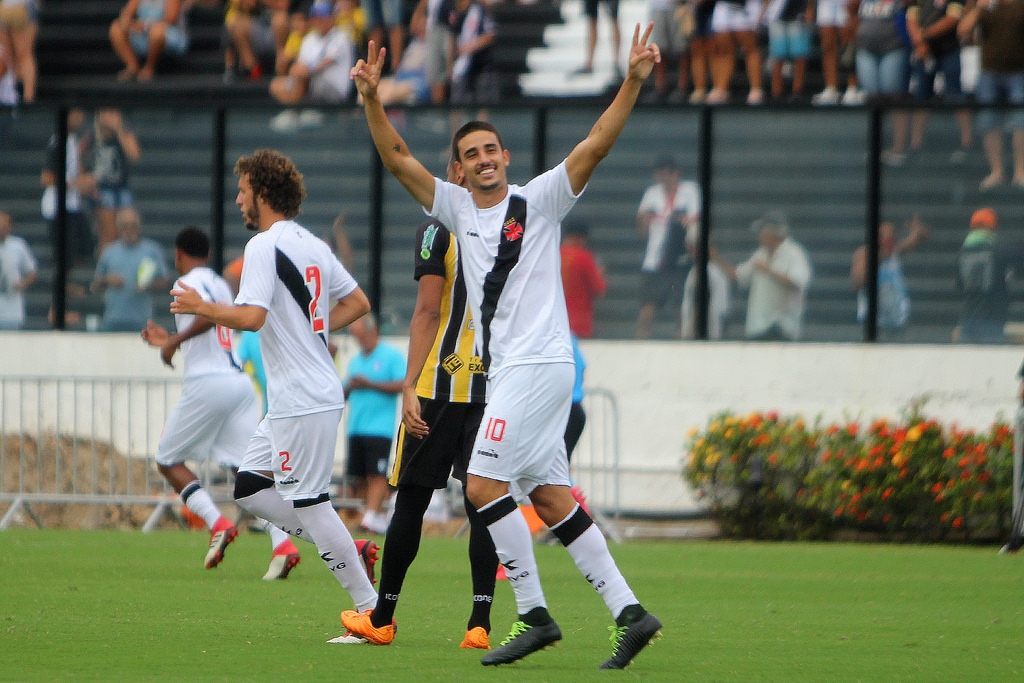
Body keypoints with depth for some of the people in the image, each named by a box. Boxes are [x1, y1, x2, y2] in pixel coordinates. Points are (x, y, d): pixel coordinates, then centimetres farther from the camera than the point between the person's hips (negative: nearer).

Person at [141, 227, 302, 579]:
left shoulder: (189, 283, -3)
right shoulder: (219, 283, 23)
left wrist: (175, 341, -15)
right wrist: (169, 339, 42)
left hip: (207, 383, -7)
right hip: (240, 381, 7)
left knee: (168, 460, 8)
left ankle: (218, 524, -11)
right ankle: (282, 545, -18)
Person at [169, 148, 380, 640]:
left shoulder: (265, 246, -14)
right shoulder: (313, 245, 14)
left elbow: (251, 317, -25)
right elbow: (357, 302, 21)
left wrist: (200, 308, -10)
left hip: (303, 401, -10)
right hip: (292, 400, 10)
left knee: (307, 502, -6)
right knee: (249, 488, 14)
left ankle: (372, 609, -4)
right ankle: (350, 551, 11)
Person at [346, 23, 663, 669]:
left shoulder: (538, 199, -2)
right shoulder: (458, 208, 13)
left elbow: (595, 147, -12)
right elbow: (396, 157, 9)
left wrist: (633, 82, -24)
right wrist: (371, 98, -5)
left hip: (539, 363, -7)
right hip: (507, 369, 7)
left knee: (484, 482, -13)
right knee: (550, 496, 4)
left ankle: (534, 614, -11)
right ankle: (629, 611, 4)